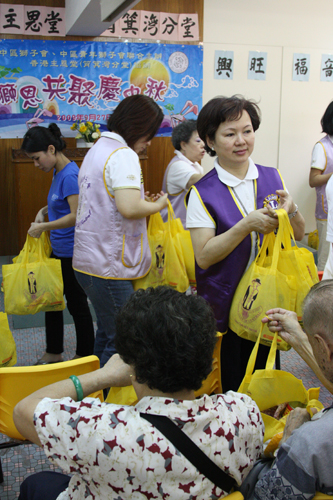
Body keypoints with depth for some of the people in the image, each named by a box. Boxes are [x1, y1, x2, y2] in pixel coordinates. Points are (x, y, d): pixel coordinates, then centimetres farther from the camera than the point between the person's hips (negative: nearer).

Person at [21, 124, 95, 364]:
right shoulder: (58, 172, 9)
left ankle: (86, 357, 22)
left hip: (73, 253, -10)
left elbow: (76, 215, -24)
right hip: (59, 251, 10)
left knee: (77, 304, 4)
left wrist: (44, 226, -17)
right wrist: (44, 212, 5)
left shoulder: (70, 175, -20)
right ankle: (53, 354, 32)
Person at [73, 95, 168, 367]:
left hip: (87, 261, 10)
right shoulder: (123, 155, -14)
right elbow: (129, 208, -27)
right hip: (109, 267, -10)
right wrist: (158, 205, -8)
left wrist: (145, 202, 14)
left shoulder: (97, 149, 16)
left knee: (107, 333, 21)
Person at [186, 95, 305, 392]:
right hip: (225, 303, -3)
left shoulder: (273, 178, 3)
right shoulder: (203, 193, -9)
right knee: (230, 387, 9)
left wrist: (291, 210, -14)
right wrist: (247, 225, -26)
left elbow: (299, 235, 7)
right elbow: (203, 256, -15)